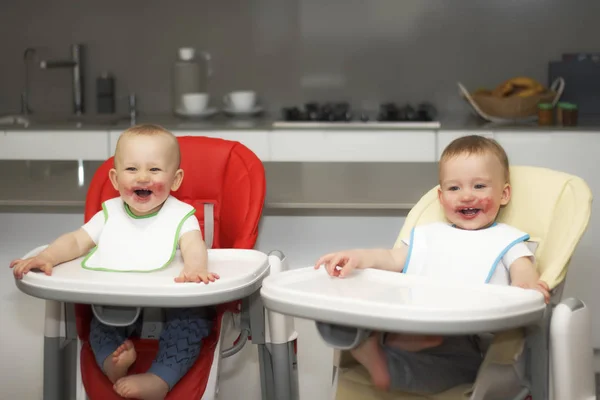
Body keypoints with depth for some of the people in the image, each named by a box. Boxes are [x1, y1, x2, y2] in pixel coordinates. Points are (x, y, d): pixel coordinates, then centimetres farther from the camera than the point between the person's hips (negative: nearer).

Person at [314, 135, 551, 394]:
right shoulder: (427, 235, 29)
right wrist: (358, 258, -4)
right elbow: (393, 259, 19)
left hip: (461, 342, -4)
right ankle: (369, 351, -36)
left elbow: (524, 272, -2)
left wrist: (526, 284, -30)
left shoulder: (506, 241, 15)